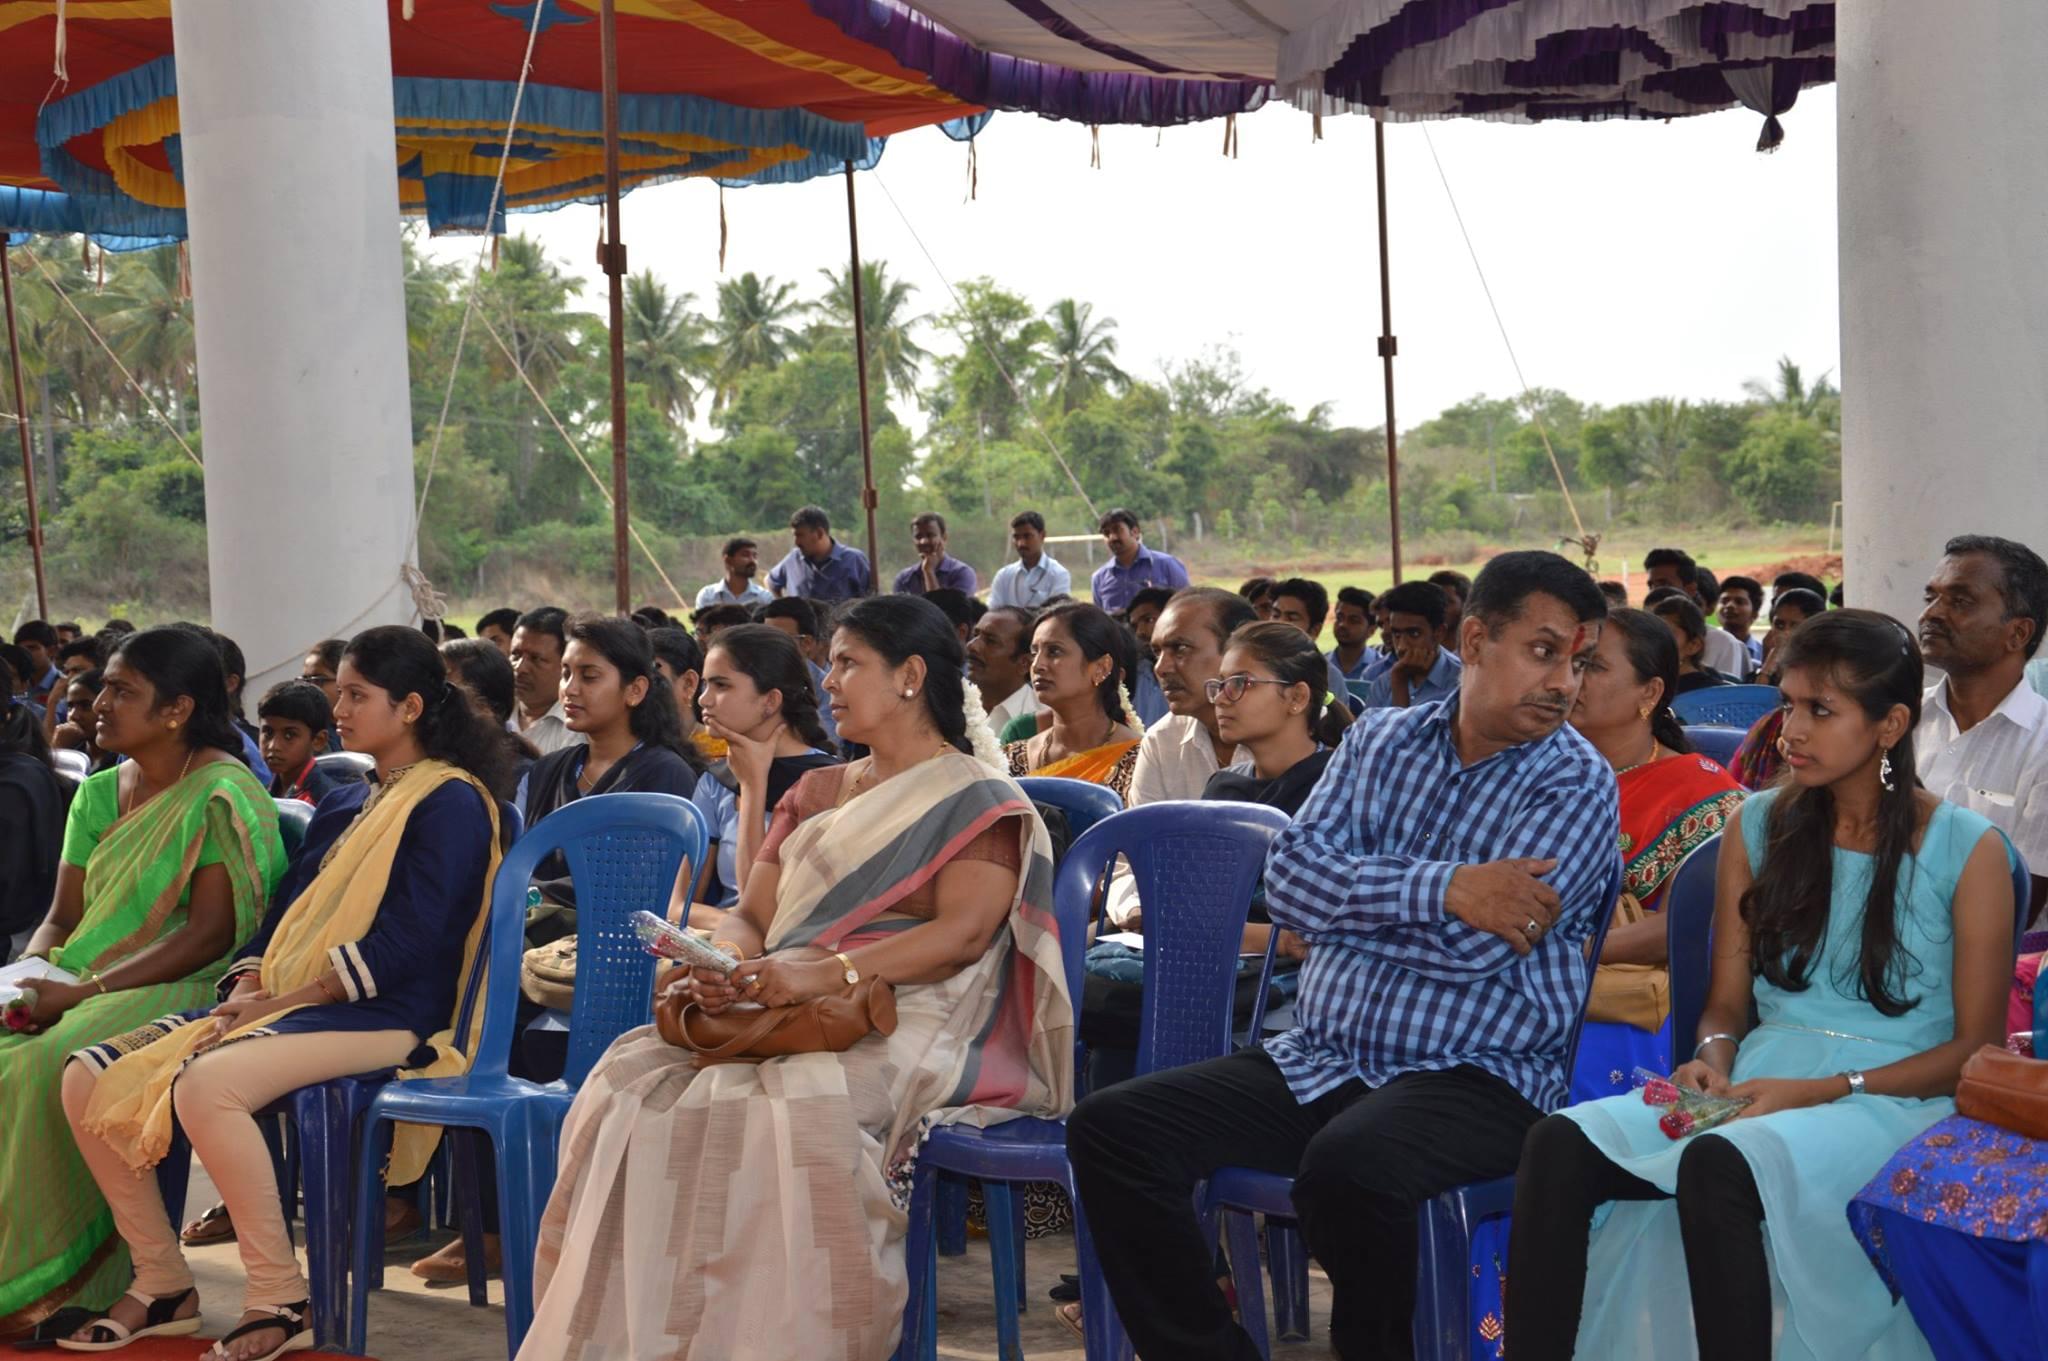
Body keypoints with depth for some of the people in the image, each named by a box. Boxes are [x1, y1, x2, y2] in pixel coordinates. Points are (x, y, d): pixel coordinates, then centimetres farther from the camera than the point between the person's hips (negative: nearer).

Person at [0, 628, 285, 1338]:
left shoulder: (222, 794, -9)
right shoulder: (99, 795, 15)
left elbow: (211, 934, -16)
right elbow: (62, 918, 17)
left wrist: (82, 992, -20)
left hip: (181, 990, -7)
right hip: (82, 991, 7)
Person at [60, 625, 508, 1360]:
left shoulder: (451, 802, -5)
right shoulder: (344, 805, 21)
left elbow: (406, 942, -15)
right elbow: (283, 914, 19)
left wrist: (283, 998, -17)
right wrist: (247, 988, -2)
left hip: (383, 1017, -9)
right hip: (279, 1003, 9)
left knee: (205, 1084, -35)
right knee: (90, 1078, -6)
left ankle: (281, 1299, -23)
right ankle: (162, 1284, 4)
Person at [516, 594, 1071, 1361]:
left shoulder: (977, 800, 2)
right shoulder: (815, 794, 24)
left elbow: (964, 931, -13)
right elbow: (751, 915, 17)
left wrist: (827, 970, -25)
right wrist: (720, 968, -8)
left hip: (909, 1020, -6)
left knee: (788, 1101, -37)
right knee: (633, 1082, -19)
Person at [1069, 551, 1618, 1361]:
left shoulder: (1576, 784, -2)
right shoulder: (1382, 741, 12)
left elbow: (1475, 944, -15)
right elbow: (1288, 876, -4)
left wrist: (1345, 899, -4)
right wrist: (1443, 888, -15)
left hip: (1476, 1077, -5)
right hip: (1319, 1062, 5)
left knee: (1347, 1165, -37)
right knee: (1110, 1128, -12)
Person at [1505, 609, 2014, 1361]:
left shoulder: (1965, 849, -1)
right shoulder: (1758, 826, 12)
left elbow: (1978, 1045, -2)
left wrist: (1825, 1090, -14)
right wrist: (1714, 1062, -9)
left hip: (1890, 1096, -4)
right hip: (1760, 1080, 5)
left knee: (1718, 1164, -38)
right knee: (1560, 1145, -25)